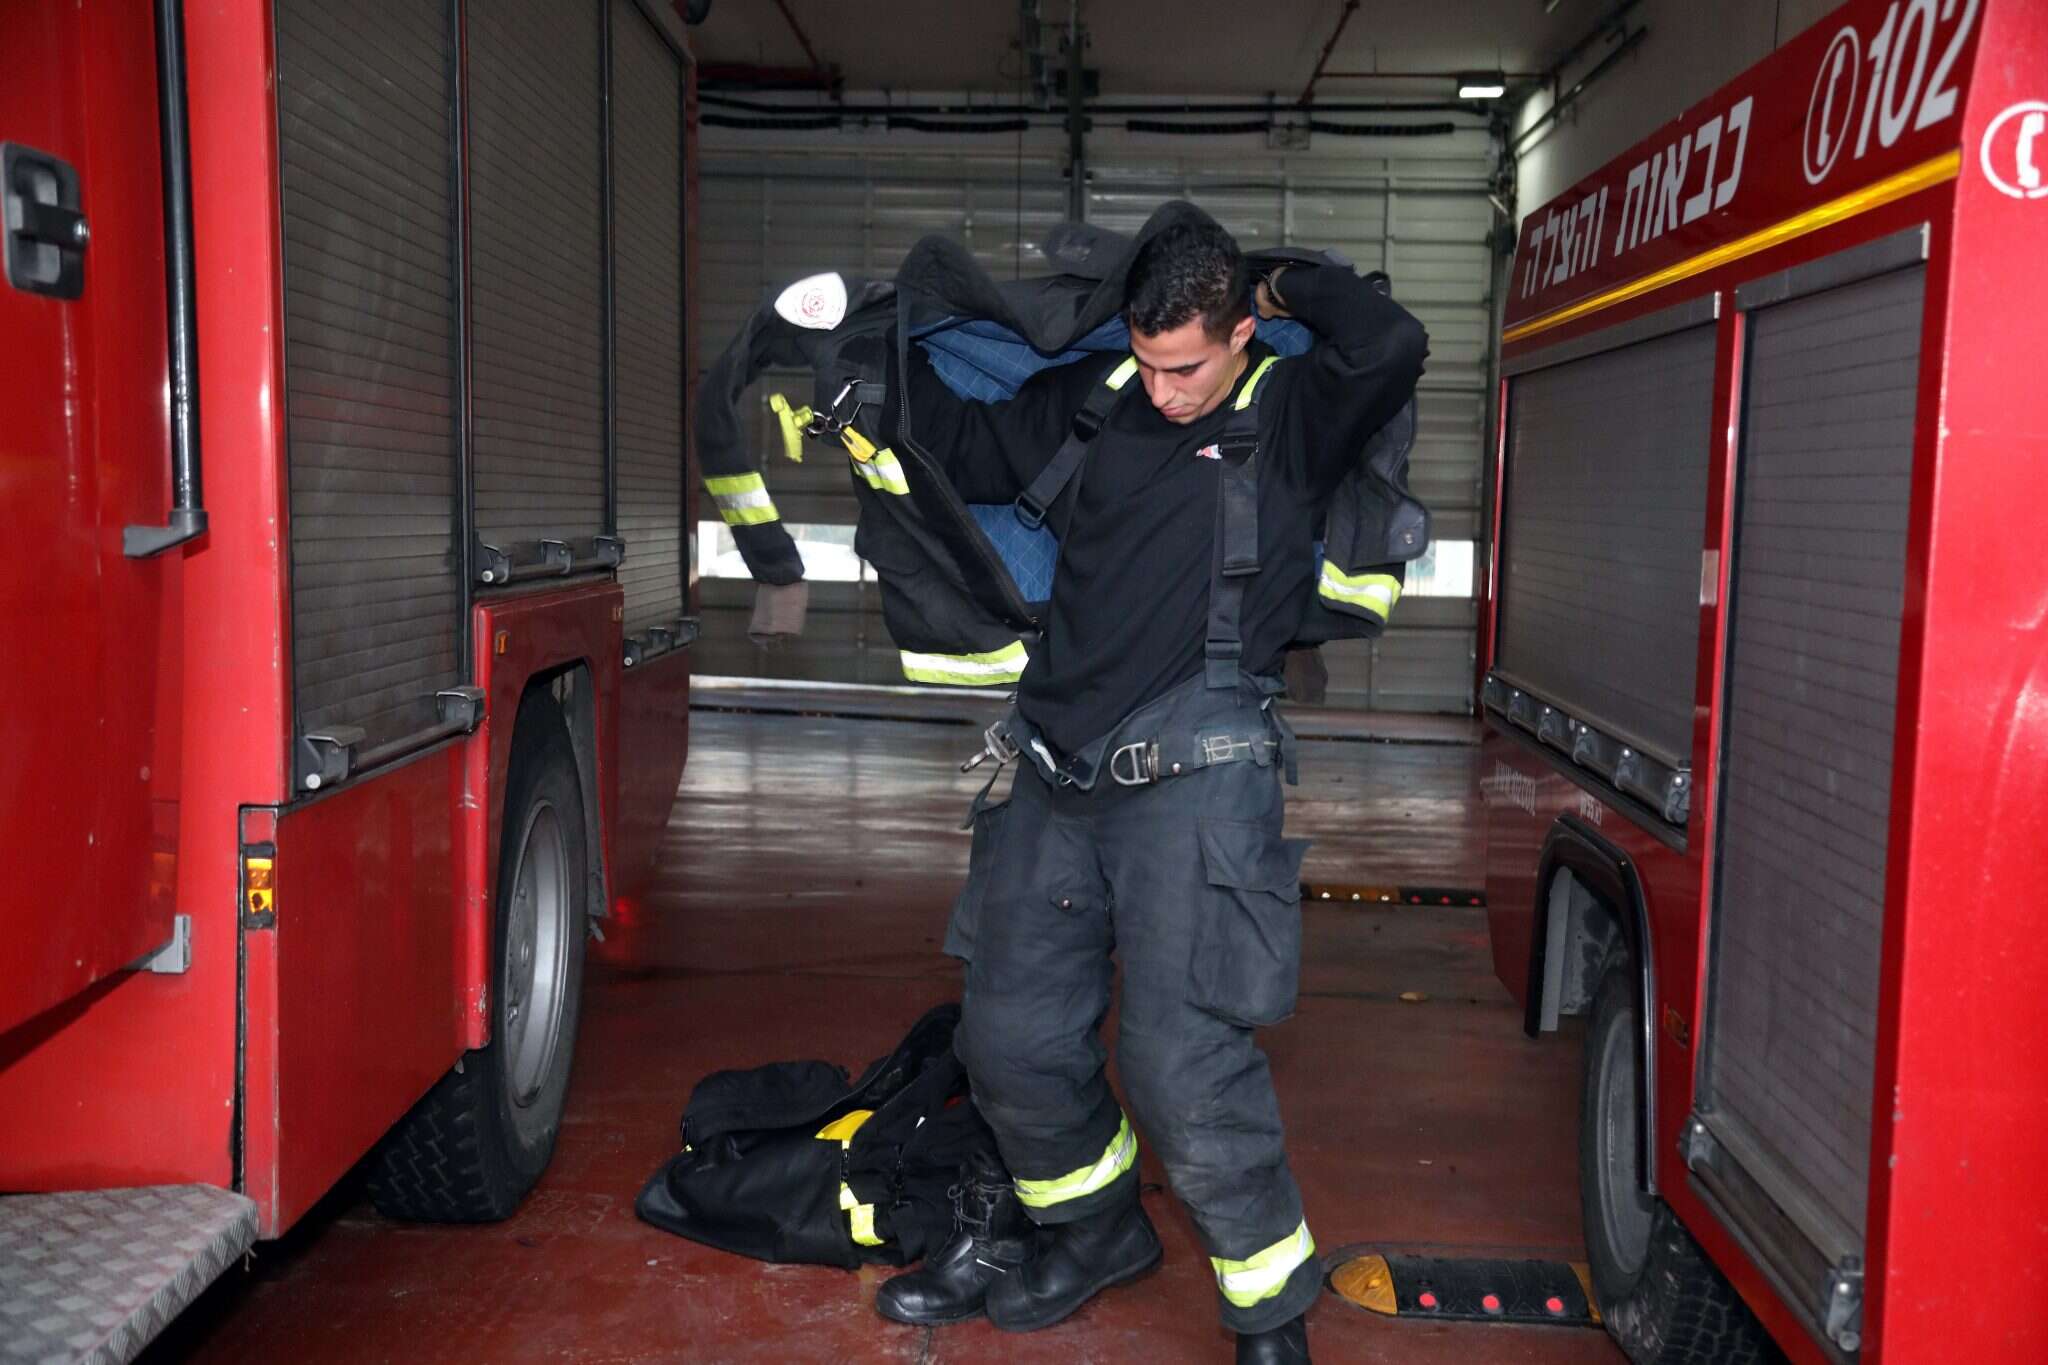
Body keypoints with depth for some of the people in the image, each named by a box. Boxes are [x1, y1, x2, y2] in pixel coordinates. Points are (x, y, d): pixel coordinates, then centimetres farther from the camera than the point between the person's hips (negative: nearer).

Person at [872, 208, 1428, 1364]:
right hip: (1059, 770, 6)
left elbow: (1394, 345, -19)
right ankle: (1096, 1232, 39)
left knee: (1185, 1065, -10)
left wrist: (1285, 290, -2)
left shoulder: (1293, 412, 0)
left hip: (1194, 779, -6)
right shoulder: (1095, 401, 13)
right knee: (1013, 1035, 13)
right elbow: (963, 447, 27)